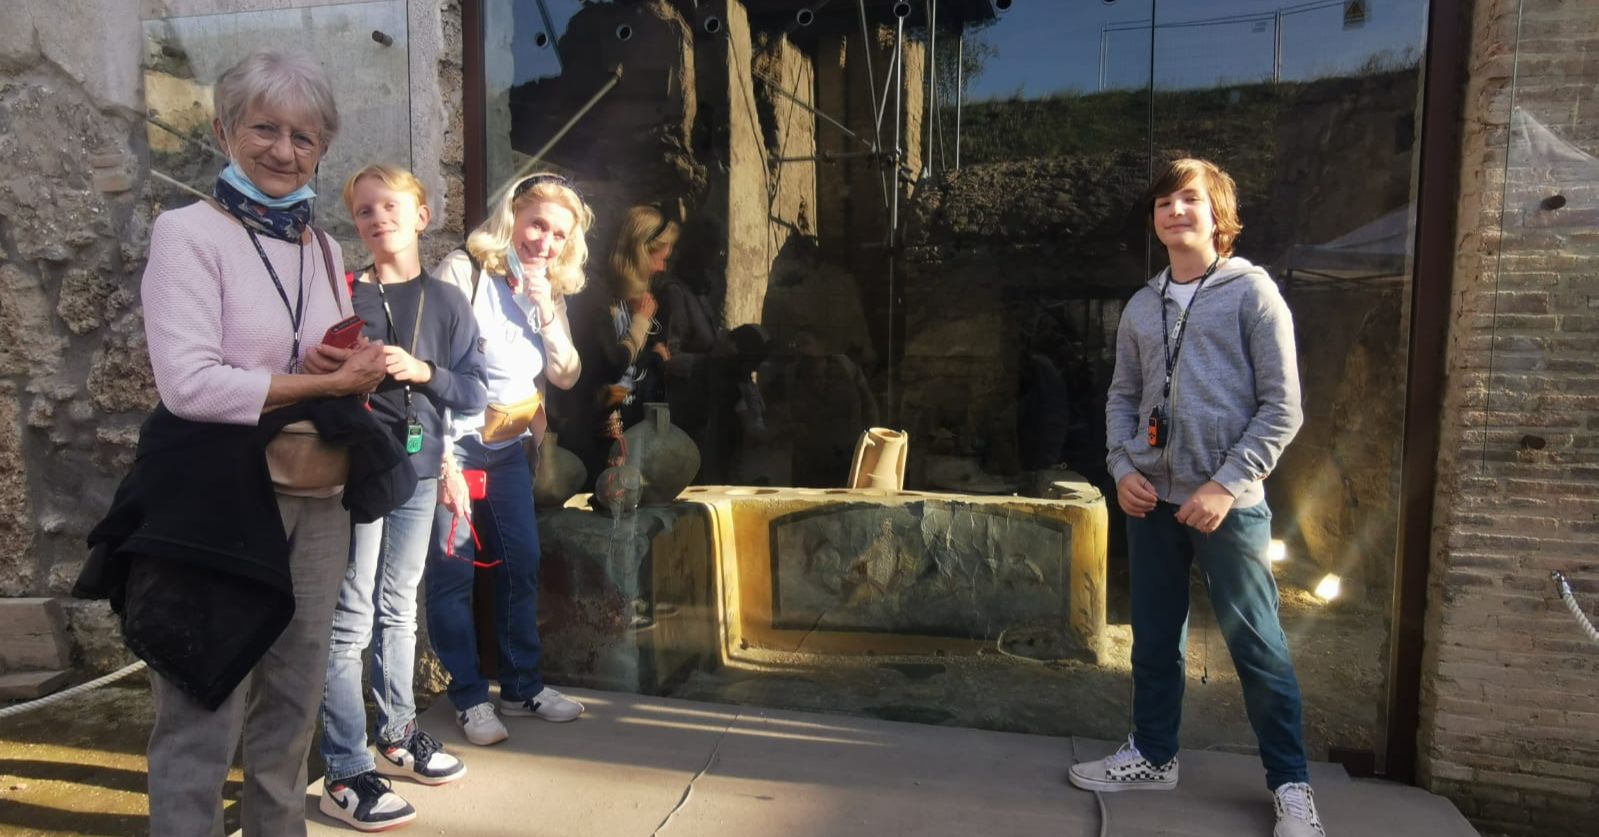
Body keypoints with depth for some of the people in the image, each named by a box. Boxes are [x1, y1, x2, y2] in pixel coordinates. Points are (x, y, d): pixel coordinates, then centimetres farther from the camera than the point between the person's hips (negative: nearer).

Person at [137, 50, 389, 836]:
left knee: (290, 709, 16)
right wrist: (328, 382, -15)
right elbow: (189, 385, -19)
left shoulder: (323, 250, 12)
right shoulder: (188, 233, -7)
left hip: (317, 503, 6)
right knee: (202, 720, 3)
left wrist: (357, 370, -8)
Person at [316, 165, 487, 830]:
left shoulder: (445, 302, 6)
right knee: (351, 620, -3)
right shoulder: (344, 294, -1)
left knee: (399, 608, 15)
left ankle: (397, 733, 30)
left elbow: (475, 393, 2)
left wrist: (422, 371, -13)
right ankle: (345, 772, 4)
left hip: (419, 473, 3)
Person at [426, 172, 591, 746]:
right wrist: (444, 460, -18)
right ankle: (469, 697, 12)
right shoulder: (463, 272, -12)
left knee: (522, 563, 9)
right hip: (456, 444, -6)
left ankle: (522, 686, 23)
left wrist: (546, 310, -13)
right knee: (453, 570, -2)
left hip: (509, 447, 6)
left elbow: (566, 376, 1)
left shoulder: (550, 292, 8)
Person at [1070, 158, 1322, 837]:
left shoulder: (1252, 292, -3)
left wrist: (1228, 484, -15)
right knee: (1154, 638, 14)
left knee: (1257, 646, 2)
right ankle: (1153, 755, 30)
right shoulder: (1140, 307, 11)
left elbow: (1282, 407, -7)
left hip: (1228, 503, -5)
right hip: (1152, 500, 5)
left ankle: (1290, 782, 18)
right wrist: (1122, 468, -1)